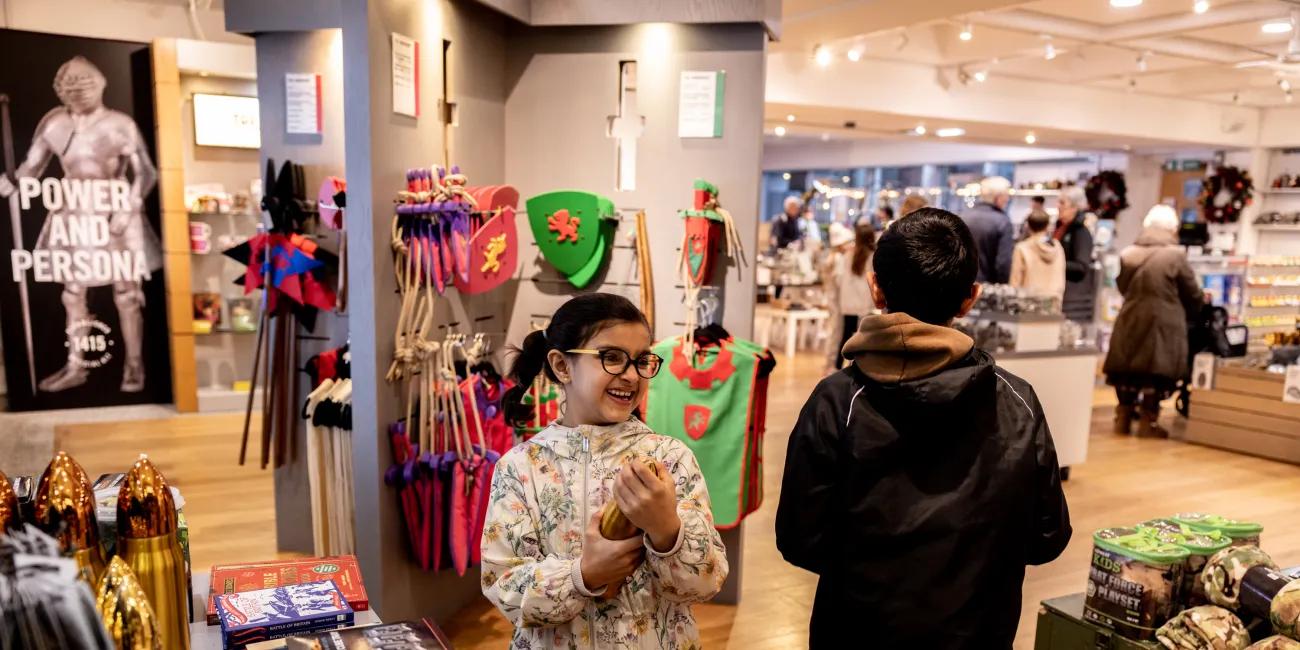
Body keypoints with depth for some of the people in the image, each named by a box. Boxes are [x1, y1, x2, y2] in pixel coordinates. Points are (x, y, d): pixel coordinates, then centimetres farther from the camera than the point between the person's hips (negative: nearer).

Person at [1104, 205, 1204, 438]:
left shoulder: (1128, 254, 4)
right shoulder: (1175, 256, -9)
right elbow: (1193, 294, 1)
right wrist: (1193, 311, 21)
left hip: (1130, 321, 4)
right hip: (1162, 324, -4)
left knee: (1128, 369, 12)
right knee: (1155, 370, 3)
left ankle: (1124, 417, 17)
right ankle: (1148, 421, 6)